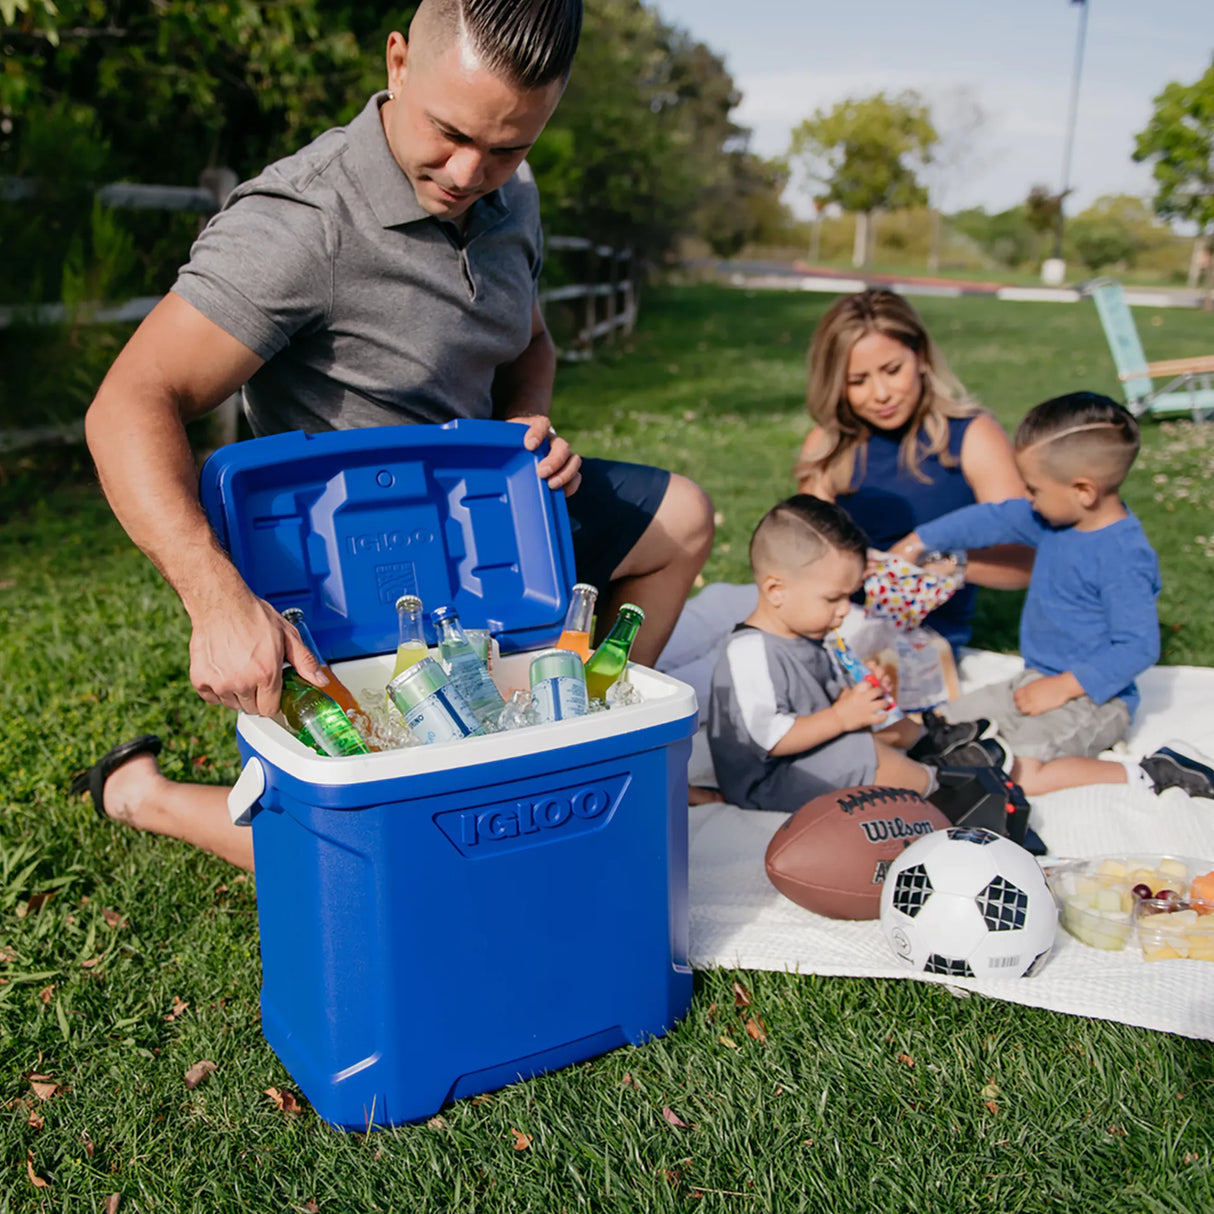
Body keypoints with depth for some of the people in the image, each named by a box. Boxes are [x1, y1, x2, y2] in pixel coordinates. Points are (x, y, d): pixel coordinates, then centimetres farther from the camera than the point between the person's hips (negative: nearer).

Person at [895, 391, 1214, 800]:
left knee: (1017, 777, -28)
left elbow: (1138, 647, -24)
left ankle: (1143, 775, -13)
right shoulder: (1056, 520, 1)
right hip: (1038, 681, 9)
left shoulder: (1124, 557, -25)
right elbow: (990, 519, 14)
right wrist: (918, 542, 19)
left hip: (1091, 696, -9)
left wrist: (1064, 686, -25)